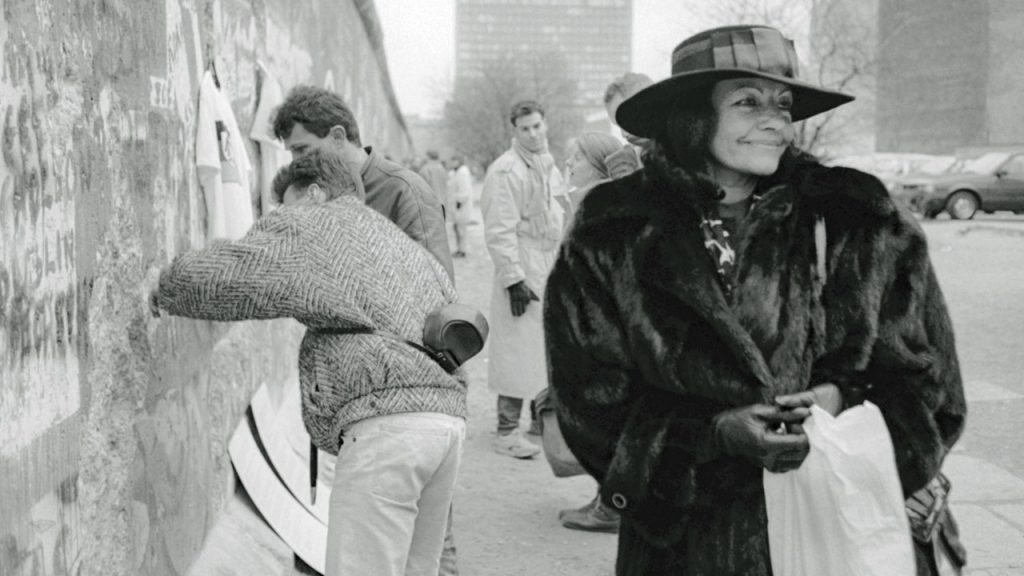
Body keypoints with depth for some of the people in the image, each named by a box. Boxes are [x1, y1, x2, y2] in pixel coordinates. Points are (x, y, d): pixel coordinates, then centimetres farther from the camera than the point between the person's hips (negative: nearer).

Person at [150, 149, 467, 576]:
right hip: (447, 416, 8)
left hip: (384, 420, -8)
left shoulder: (309, 223, 9)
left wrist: (165, 295, 19)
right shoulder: (407, 245, 30)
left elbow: (207, 275, 2)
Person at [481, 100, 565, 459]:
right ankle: (506, 431, 1)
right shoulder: (506, 171, -14)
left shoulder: (548, 164, 14)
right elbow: (500, 231, -18)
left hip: (551, 268, 9)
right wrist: (514, 279, -22)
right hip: (523, 271, -8)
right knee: (519, 351, -6)